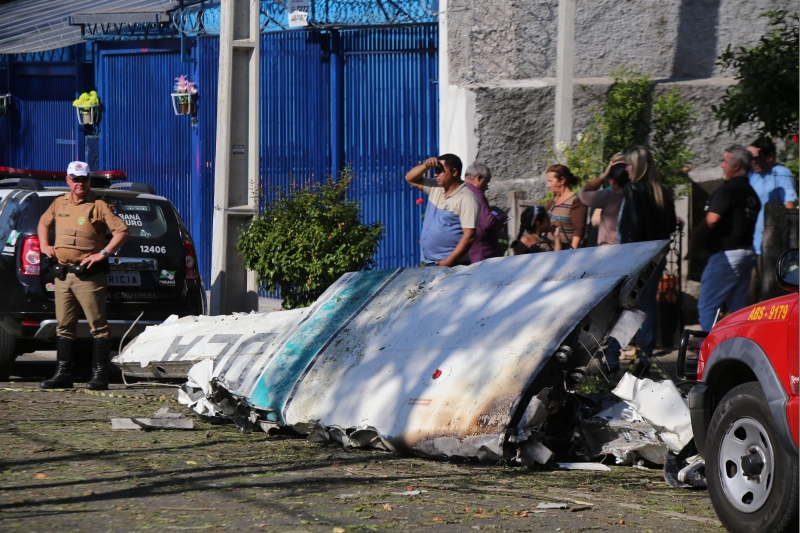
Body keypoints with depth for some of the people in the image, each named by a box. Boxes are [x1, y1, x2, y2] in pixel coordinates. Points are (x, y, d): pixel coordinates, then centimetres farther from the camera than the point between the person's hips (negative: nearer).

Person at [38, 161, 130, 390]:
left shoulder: (98, 206, -5)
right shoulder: (59, 204, 12)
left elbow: (122, 230, -11)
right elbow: (44, 223, 31)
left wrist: (103, 253, -16)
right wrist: (44, 245, 15)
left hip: (88, 275, -6)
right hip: (62, 274, 6)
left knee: (98, 326, -4)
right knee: (64, 326, 9)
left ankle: (99, 375, -3)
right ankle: (62, 374, 13)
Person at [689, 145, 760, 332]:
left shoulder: (728, 190, -14)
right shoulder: (752, 193, 14)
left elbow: (712, 219, -24)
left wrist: (694, 238, -11)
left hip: (726, 253, -9)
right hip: (747, 252, 9)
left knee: (707, 306, -4)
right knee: (738, 308, 13)